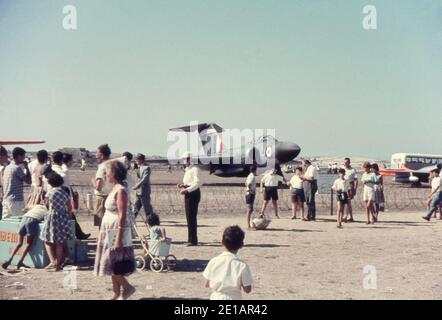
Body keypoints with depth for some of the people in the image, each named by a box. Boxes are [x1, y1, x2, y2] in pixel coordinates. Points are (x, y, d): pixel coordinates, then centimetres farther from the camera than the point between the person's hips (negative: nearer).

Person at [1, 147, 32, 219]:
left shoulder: (7, 167, 13)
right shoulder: (17, 168, -13)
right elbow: (28, 181, -12)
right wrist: (26, 167, -5)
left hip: (6, 199, 9)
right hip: (16, 200, -9)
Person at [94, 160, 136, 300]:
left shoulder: (121, 191, -17)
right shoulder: (115, 189, 12)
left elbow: (122, 216, -22)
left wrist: (118, 239, -24)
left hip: (117, 232, -10)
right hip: (109, 231, 10)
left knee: (112, 263, -6)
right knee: (112, 265, 12)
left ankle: (127, 287, 5)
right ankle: (116, 293, 19)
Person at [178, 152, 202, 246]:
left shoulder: (195, 169, -11)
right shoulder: (187, 170, 18)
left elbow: (197, 183, -20)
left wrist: (187, 190, -25)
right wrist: (182, 185, 9)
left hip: (193, 194, -10)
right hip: (188, 194, 10)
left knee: (191, 217, -8)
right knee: (189, 217, 14)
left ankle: (193, 240, -4)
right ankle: (191, 239, 23)